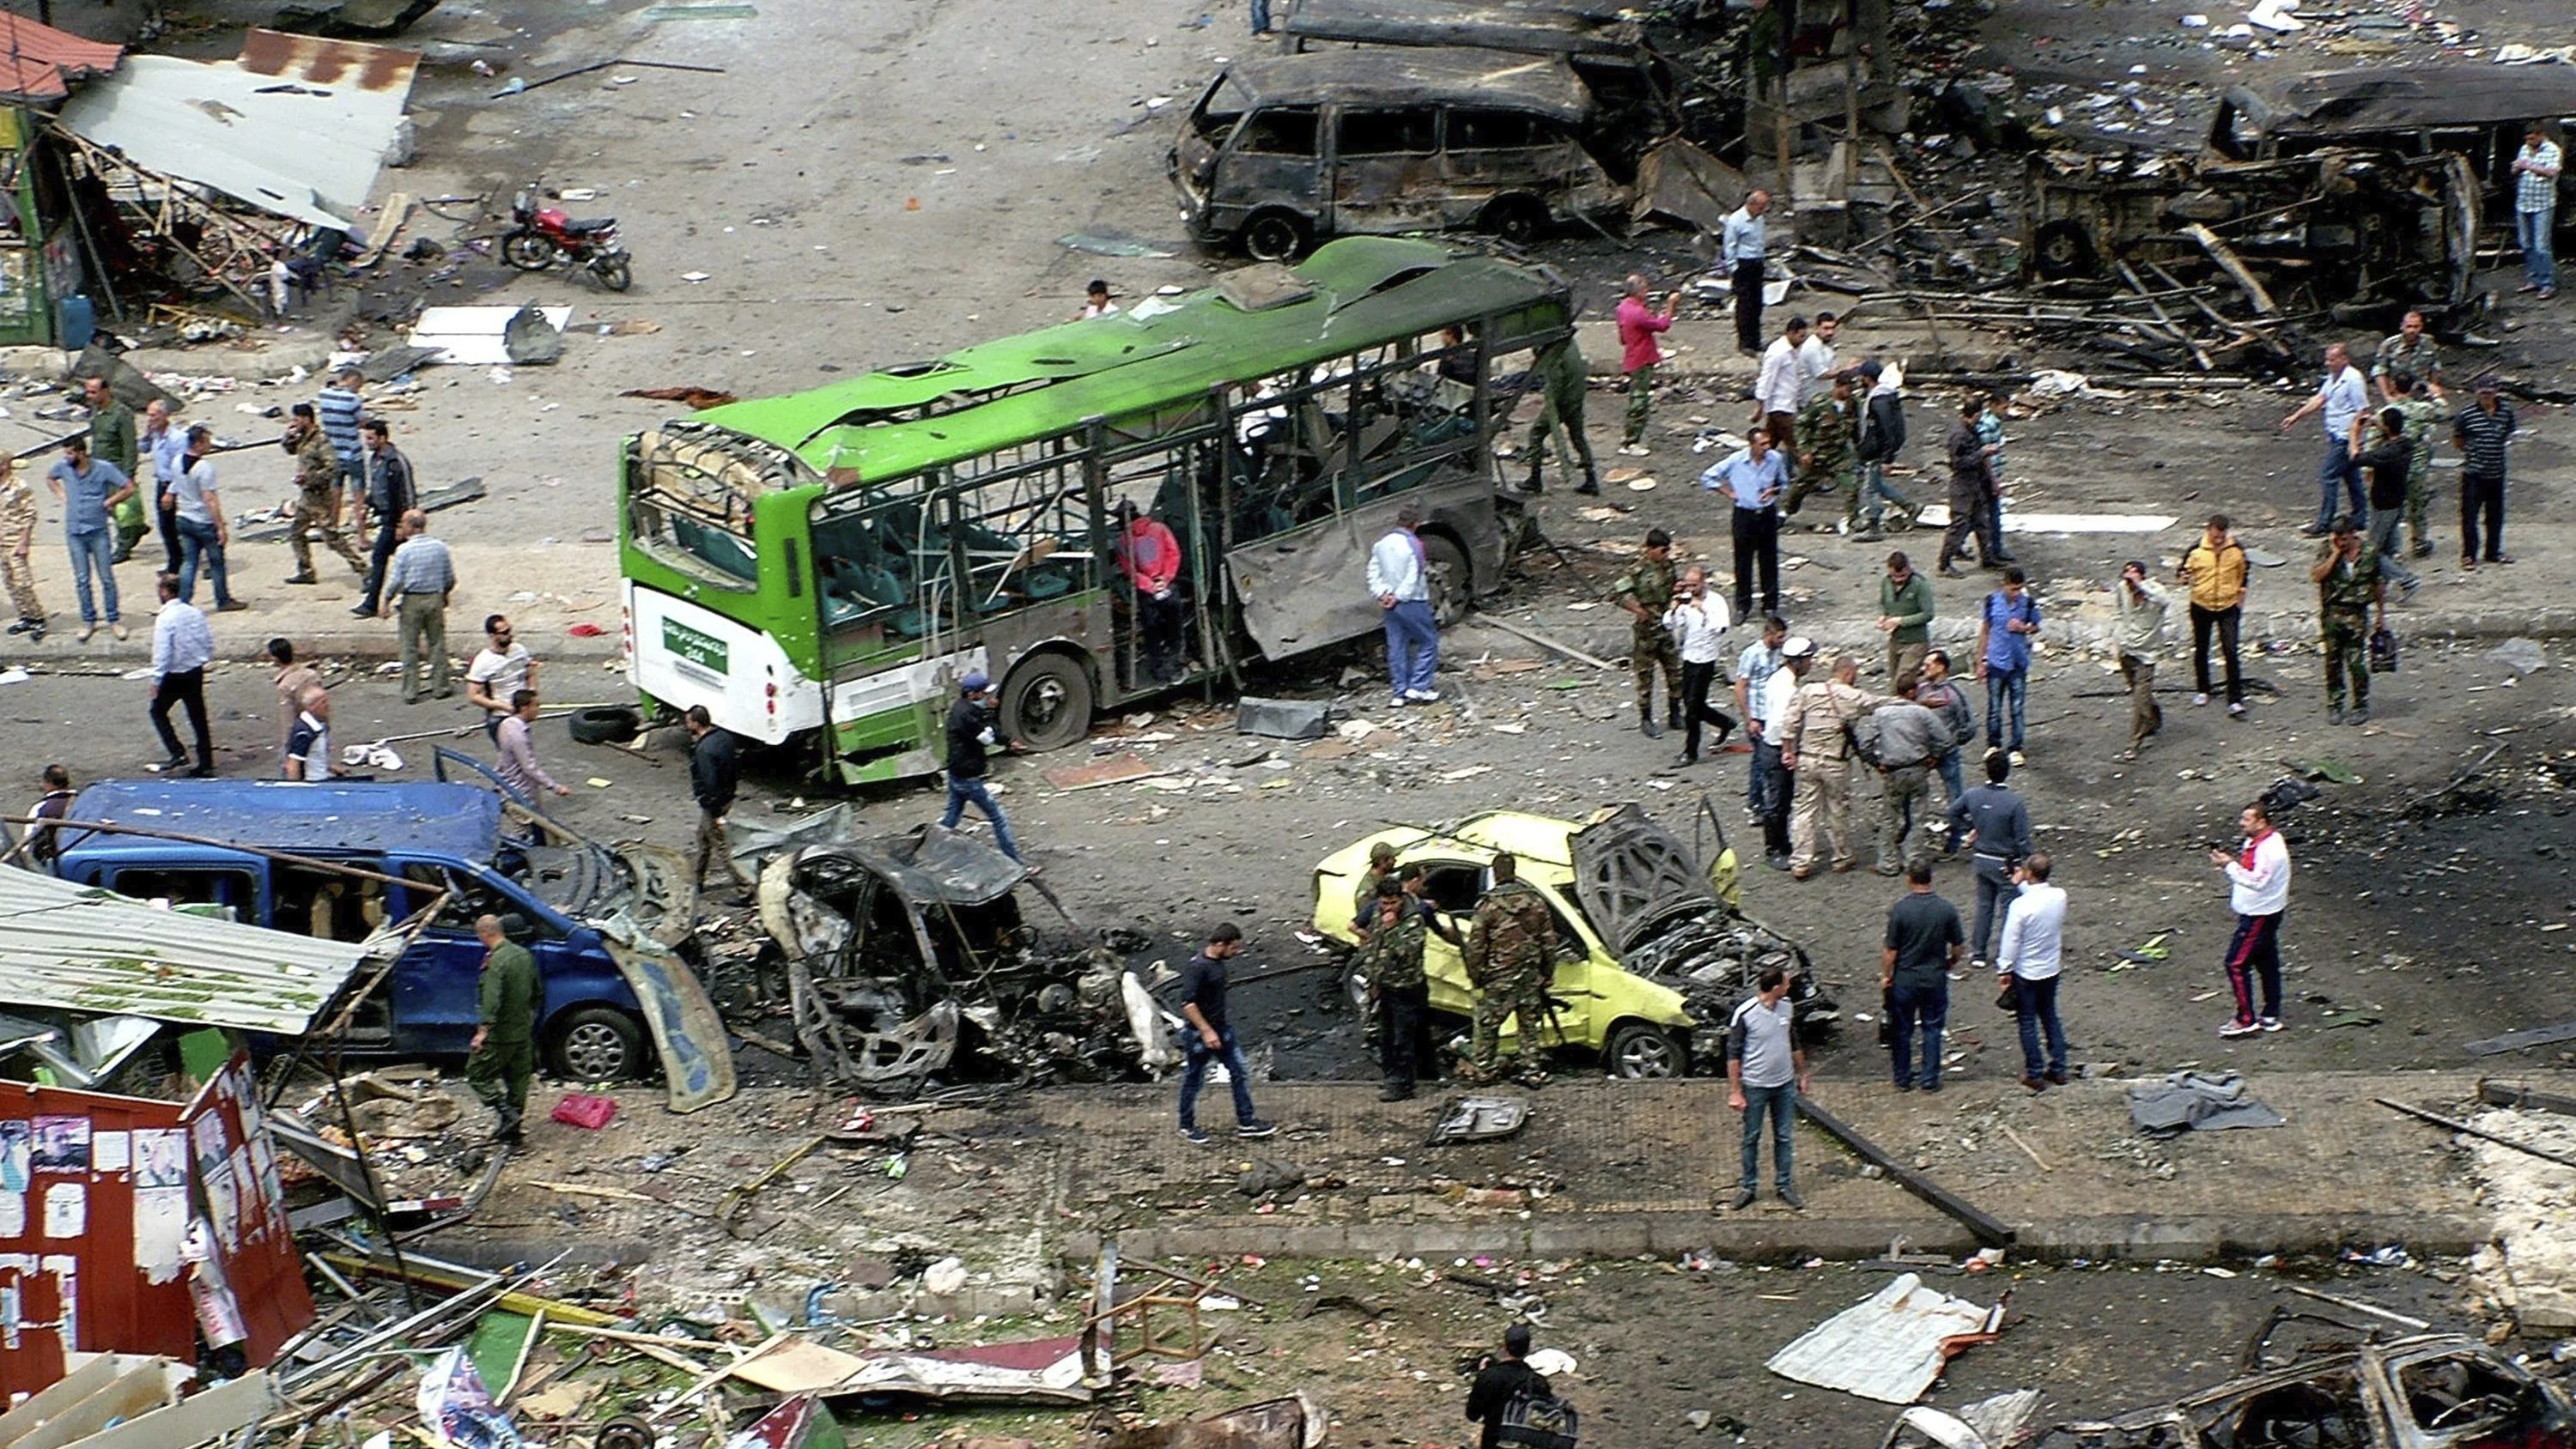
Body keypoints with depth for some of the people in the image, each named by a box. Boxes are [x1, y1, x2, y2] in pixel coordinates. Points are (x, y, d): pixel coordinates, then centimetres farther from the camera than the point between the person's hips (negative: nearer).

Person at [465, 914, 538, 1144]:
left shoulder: (496, 961, -20)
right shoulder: (524, 955, 7)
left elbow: (492, 999, -30)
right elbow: (536, 992, 18)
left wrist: (483, 1030, -34)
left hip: (500, 1033, -8)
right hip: (523, 1032, 8)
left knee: (477, 1074, 4)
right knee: (517, 1081, 13)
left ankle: (507, 1114, -8)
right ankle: (512, 1133, 19)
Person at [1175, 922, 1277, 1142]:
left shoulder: (1217, 962, 5)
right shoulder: (1197, 967, -24)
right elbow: (1188, 1004, -28)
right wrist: (1206, 1031, -27)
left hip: (1221, 1029, 9)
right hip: (1200, 1034, -9)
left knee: (1240, 1071, 9)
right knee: (1193, 1080, 6)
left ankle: (1246, 1122, 16)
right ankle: (1187, 1127, 22)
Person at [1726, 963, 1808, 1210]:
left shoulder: (1787, 1007, -2)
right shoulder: (1745, 1013, -20)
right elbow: (1733, 1054, -14)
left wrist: (1802, 1074, 18)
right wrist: (1734, 1092, -14)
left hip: (1785, 1084, 5)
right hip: (1755, 1086, -5)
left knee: (1783, 1137, 13)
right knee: (1752, 1138, 10)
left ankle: (1784, 1185, 25)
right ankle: (1748, 1186, 23)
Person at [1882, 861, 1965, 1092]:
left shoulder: (1899, 909, -15)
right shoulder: (1947, 910, -9)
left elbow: (1890, 950, -11)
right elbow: (1957, 949, -1)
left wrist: (1885, 976, 4)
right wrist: (1948, 965, 19)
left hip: (1905, 980, -1)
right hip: (1935, 978, 1)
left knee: (1902, 1030, 13)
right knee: (1932, 1028, 13)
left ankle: (1903, 1078, 22)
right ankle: (1930, 1079, 17)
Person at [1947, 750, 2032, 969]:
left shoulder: (1973, 795, -8)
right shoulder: (2015, 803, -23)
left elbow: (1953, 811, 12)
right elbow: (2023, 840, -19)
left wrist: (1966, 832, 21)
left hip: (1981, 858, 5)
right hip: (2005, 864, -5)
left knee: (1984, 904, 19)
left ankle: (1979, 952, 26)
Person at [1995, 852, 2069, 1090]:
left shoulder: (2020, 905, -27)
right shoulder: (2059, 897, -12)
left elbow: (2010, 942, -19)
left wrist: (2004, 972, -9)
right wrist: (2022, 884, 12)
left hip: (2026, 973, -5)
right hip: (2052, 968, 5)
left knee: (2028, 1022, 9)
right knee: (2050, 1017, 20)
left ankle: (2035, 1074, 16)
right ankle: (2058, 1069, 26)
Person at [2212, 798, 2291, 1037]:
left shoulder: (2270, 849, -24)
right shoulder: (2254, 842, 7)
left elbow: (2257, 881, -31)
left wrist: (2230, 866, -28)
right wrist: (2229, 864, 0)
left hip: (2260, 916, -11)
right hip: (2256, 912, 11)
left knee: (2237, 964, -8)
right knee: (2267, 963, 16)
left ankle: (2246, 1020, -3)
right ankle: (2271, 1017, 25)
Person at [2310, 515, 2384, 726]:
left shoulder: (2369, 552, 0)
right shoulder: (2327, 551, 0)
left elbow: (2379, 586, 10)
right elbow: (2317, 575, -16)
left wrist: (2381, 614, 12)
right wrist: (2335, 553, -16)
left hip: (2357, 614, -1)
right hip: (2332, 612, 1)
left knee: (2357, 662, -4)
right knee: (2333, 661, 5)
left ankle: (2361, 707, 8)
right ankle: (2334, 706, 16)